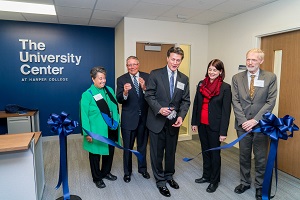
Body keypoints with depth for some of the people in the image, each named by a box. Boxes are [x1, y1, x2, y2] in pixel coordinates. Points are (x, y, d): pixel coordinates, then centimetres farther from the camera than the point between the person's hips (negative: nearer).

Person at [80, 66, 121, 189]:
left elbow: (115, 108, 8)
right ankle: (97, 178, 33)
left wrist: (117, 123, 7)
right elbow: (84, 115, -13)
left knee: (110, 152, 19)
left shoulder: (109, 90, 3)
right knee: (95, 154, 13)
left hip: (111, 130, 5)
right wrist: (87, 133, -14)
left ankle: (106, 172, 43)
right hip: (96, 131, -5)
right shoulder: (87, 95, -13)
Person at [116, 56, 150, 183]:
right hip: (129, 118, -2)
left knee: (142, 145, 20)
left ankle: (142, 169, 40)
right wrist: (125, 92, -36)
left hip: (144, 117, 2)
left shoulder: (146, 77, -2)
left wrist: (144, 88, -28)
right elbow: (119, 100, -15)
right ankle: (127, 172, 33)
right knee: (128, 147, 12)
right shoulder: (121, 79, -6)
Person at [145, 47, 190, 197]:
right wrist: (159, 109, -23)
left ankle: (169, 176, 40)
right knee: (157, 153, 8)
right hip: (157, 121, -3)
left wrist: (181, 116, -13)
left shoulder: (184, 79, 5)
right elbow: (149, 95, -8)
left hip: (174, 122, 4)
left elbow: (186, 100, 3)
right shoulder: (155, 74, -6)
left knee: (171, 152, 18)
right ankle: (160, 181, 27)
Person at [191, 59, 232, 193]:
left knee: (215, 153, 10)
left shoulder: (225, 87, -10)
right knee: (205, 151, 18)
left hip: (215, 126, -4)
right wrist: (194, 122, 7)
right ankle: (206, 176, 36)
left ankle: (214, 181, 28)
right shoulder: (201, 84, 4)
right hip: (202, 124, 5)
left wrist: (223, 132, -13)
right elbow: (196, 104, 8)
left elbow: (226, 110, -11)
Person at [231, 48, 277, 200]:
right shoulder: (237, 78, 2)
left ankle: (260, 186, 29)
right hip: (243, 124, 2)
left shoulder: (270, 77, -1)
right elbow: (235, 101, -2)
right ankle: (245, 182, 32)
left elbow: (271, 101, -7)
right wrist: (243, 121, -10)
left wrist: (255, 120, -14)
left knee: (261, 158, 11)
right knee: (244, 156, 14)